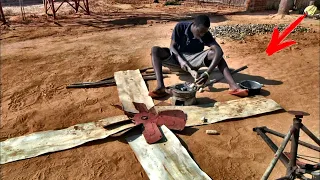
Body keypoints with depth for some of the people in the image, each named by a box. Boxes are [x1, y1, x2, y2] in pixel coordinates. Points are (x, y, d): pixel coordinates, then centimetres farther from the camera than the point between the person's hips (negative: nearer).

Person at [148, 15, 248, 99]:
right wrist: (180, 60, -35)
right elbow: (172, 46, -14)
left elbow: (219, 51, -30)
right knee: (155, 50, -29)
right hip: (178, 57, 0)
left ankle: (233, 87, -35)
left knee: (215, 53, -27)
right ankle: (161, 87, -45)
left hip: (194, 60, 1)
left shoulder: (206, 34, -17)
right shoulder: (180, 27, -18)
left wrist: (207, 73, -44)